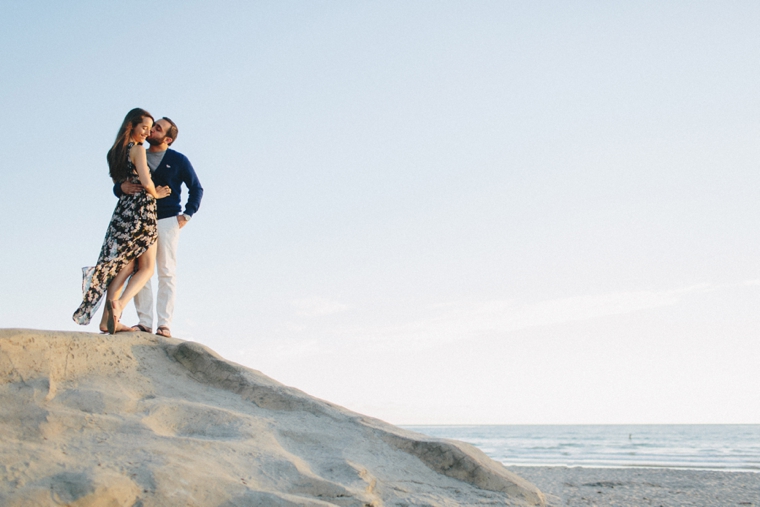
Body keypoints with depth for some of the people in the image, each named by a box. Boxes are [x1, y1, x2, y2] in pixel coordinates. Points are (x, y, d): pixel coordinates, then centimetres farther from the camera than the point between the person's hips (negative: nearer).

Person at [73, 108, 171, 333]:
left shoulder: (116, 152, 16)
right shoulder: (138, 150, -7)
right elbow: (146, 182, -17)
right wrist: (156, 194, 2)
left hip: (122, 211, 7)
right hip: (142, 211, -7)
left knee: (124, 265, 9)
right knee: (147, 267, 2)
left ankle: (108, 319, -2)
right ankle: (119, 303, -21)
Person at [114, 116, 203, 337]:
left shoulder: (178, 160, 6)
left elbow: (196, 188, 10)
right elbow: (117, 187, 14)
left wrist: (187, 214, -1)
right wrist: (122, 187, -11)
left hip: (167, 220, -3)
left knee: (166, 273, -4)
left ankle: (164, 323, -4)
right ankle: (144, 321, -1)